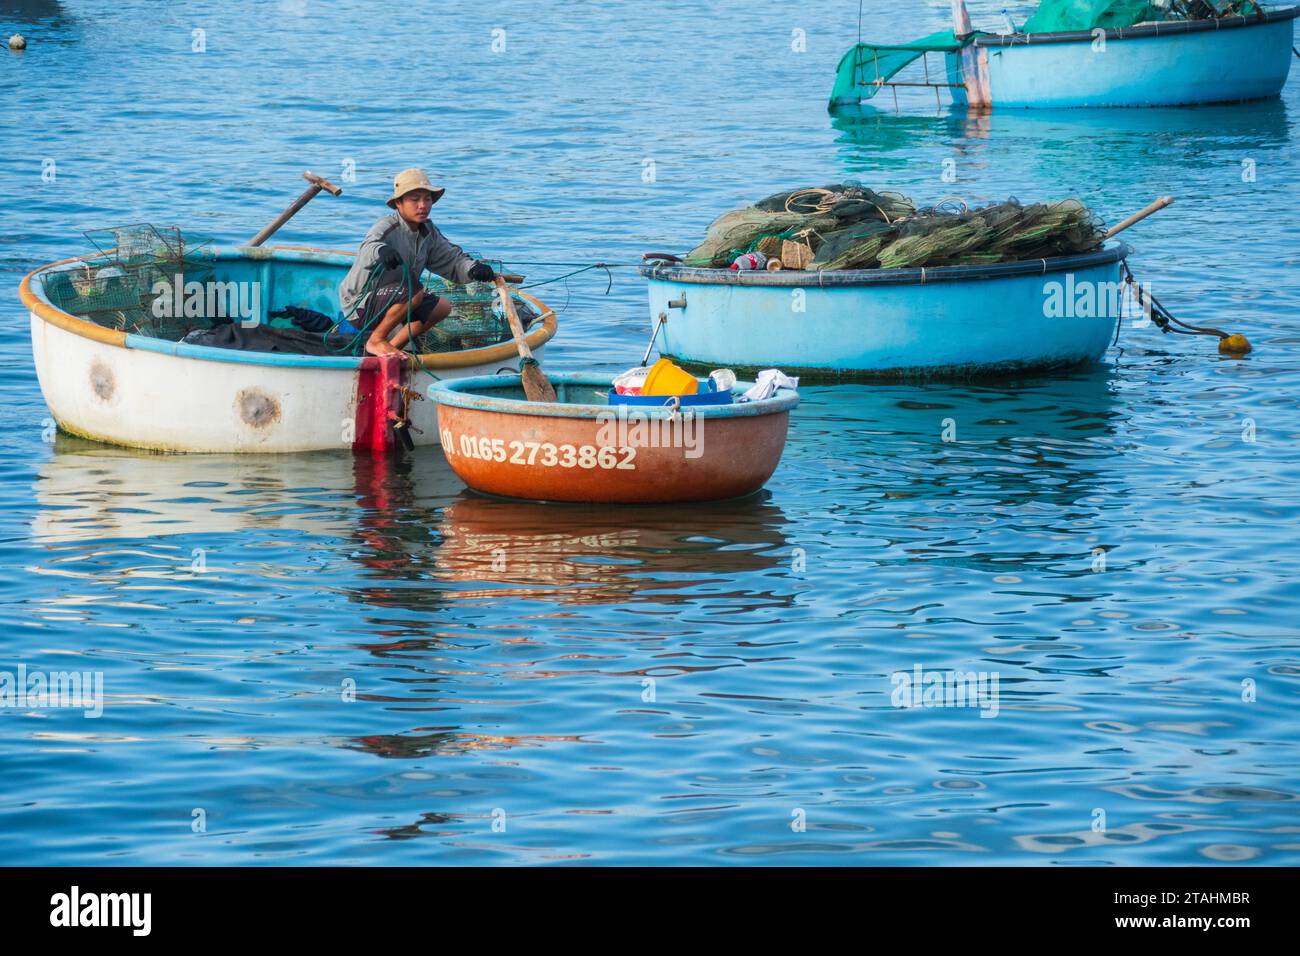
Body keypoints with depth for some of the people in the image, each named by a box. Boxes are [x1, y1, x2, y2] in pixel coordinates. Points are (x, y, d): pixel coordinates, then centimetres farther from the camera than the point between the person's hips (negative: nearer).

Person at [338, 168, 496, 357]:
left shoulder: (428, 232, 5)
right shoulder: (387, 228, -21)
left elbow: (451, 259, 7)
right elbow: (368, 248, -42)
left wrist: (474, 269, -16)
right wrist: (381, 251, -67)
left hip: (386, 302, 9)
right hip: (360, 305, -9)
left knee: (442, 307, 6)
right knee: (414, 290, -31)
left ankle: (393, 346, 10)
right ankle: (375, 341, -13)